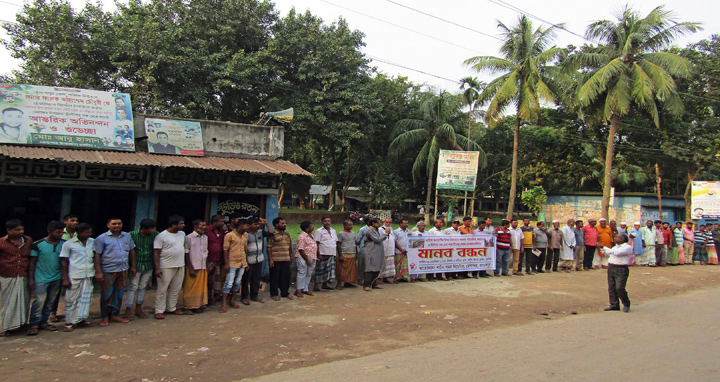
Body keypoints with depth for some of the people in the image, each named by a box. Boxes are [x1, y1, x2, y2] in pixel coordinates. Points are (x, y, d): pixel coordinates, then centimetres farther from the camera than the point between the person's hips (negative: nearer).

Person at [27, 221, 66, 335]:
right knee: (39, 301, -8)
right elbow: (32, 262, -1)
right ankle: (34, 324, 3)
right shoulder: (38, 245, -5)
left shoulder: (64, 244, 3)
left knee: (50, 302, 9)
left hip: (56, 278, 3)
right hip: (41, 278, -3)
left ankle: (43, 322, 20)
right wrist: (30, 278, -4)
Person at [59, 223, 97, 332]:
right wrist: (65, 278, -4)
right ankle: (70, 322, 12)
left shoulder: (93, 242, 9)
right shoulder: (69, 244, -2)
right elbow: (64, 262, -1)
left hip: (88, 275, 4)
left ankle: (81, 319, 14)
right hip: (74, 276, -4)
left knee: (86, 298, 4)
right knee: (72, 299, 3)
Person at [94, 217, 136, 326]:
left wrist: (133, 266, 13)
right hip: (108, 271, -5)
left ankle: (114, 315, 24)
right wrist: (98, 272, -14)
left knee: (119, 293, 12)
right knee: (107, 294, 2)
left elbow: (132, 251, 16)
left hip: (123, 270, 5)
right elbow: (97, 256, -8)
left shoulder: (127, 236, 9)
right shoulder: (101, 238, -6)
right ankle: (105, 317, 16)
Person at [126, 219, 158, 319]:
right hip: (136, 265, -3)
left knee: (143, 287, 13)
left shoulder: (155, 235, -5)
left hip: (148, 266, 3)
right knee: (132, 287, 0)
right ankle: (128, 310, 10)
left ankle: (138, 309, 24)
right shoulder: (132, 235, -12)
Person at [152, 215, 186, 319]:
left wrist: (184, 263, 15)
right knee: (162, 289, 0)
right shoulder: (161, 236, -11)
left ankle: (171, 308, 24)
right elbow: (156, 253, -12)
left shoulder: (182, 234, 9)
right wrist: (157, 268, -18)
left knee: (176, 289, 13)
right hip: (166, 267, -7)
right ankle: (159, 311, 8)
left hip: (180, 266, 7)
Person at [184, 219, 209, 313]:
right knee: (192, 288, 2)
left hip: (203, 267, 6)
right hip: (193, 267, -6)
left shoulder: (205, 237, 11)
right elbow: (186, 254, -8)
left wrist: (207, 266, 9)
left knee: (202, 287, 8)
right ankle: (191, 306, 11)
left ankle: (201, 304, 18)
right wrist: (190, 269, -12)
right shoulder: (189, 237, -7)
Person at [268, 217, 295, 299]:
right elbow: (269, 248, -11)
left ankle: (285, 293, 23)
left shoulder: (287, 234, 12)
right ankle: (274, 294, 16)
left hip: (286, 259, 6)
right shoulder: (272, 234, -9)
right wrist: (270, 259, -15)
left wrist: (290, 256, 19)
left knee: (285, 277, 10)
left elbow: (290, 246, 21)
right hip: (275, 260, -6)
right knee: (275, 277, 4)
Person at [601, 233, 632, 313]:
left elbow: (617, 253, -22)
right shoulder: (615, 247, 18)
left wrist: (604, 247, -15)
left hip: (621, 270, -8)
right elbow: (608, 254, 33)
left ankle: (626, 305, 9)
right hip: (611, 268, 8)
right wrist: (602, 248, 20)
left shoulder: (628, 247, -8)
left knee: (620, 288, -11)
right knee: (611, 288, 7)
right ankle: (614, 305, 15)